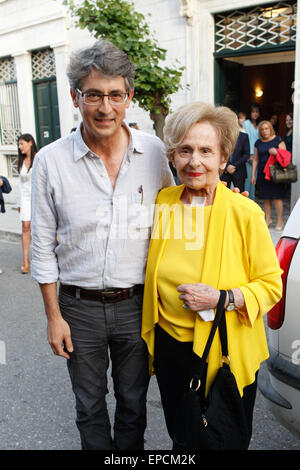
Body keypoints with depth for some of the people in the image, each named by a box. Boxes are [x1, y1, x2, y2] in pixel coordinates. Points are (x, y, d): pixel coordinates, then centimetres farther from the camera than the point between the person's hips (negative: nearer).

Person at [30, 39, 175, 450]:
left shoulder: (154, 152, -6)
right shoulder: (51, 160, -9)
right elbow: (43, 247, -3)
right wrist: (54, 316, -3)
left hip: (136, 304, 1)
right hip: (79, 307, 0)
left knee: (134, 403, 20)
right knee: (90, 405, 20)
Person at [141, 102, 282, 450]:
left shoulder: (245, 213, -15)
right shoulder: (162, 202, -3)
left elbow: (271, 285, -8)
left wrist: (222, 298, -23)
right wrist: (150, 337, 7)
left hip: (227, 353, -3)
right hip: (170, 346, 4)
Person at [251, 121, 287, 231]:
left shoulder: (278, 140, 1)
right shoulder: (258, 143, 11)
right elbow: (255, 160, 14)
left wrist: (276, 152, -20)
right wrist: (253, 175, 10)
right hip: (262, 173, 4)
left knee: (277, 197, -6)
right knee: (266, 198, 7)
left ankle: (280, 220, 4)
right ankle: (268, 219, 18)